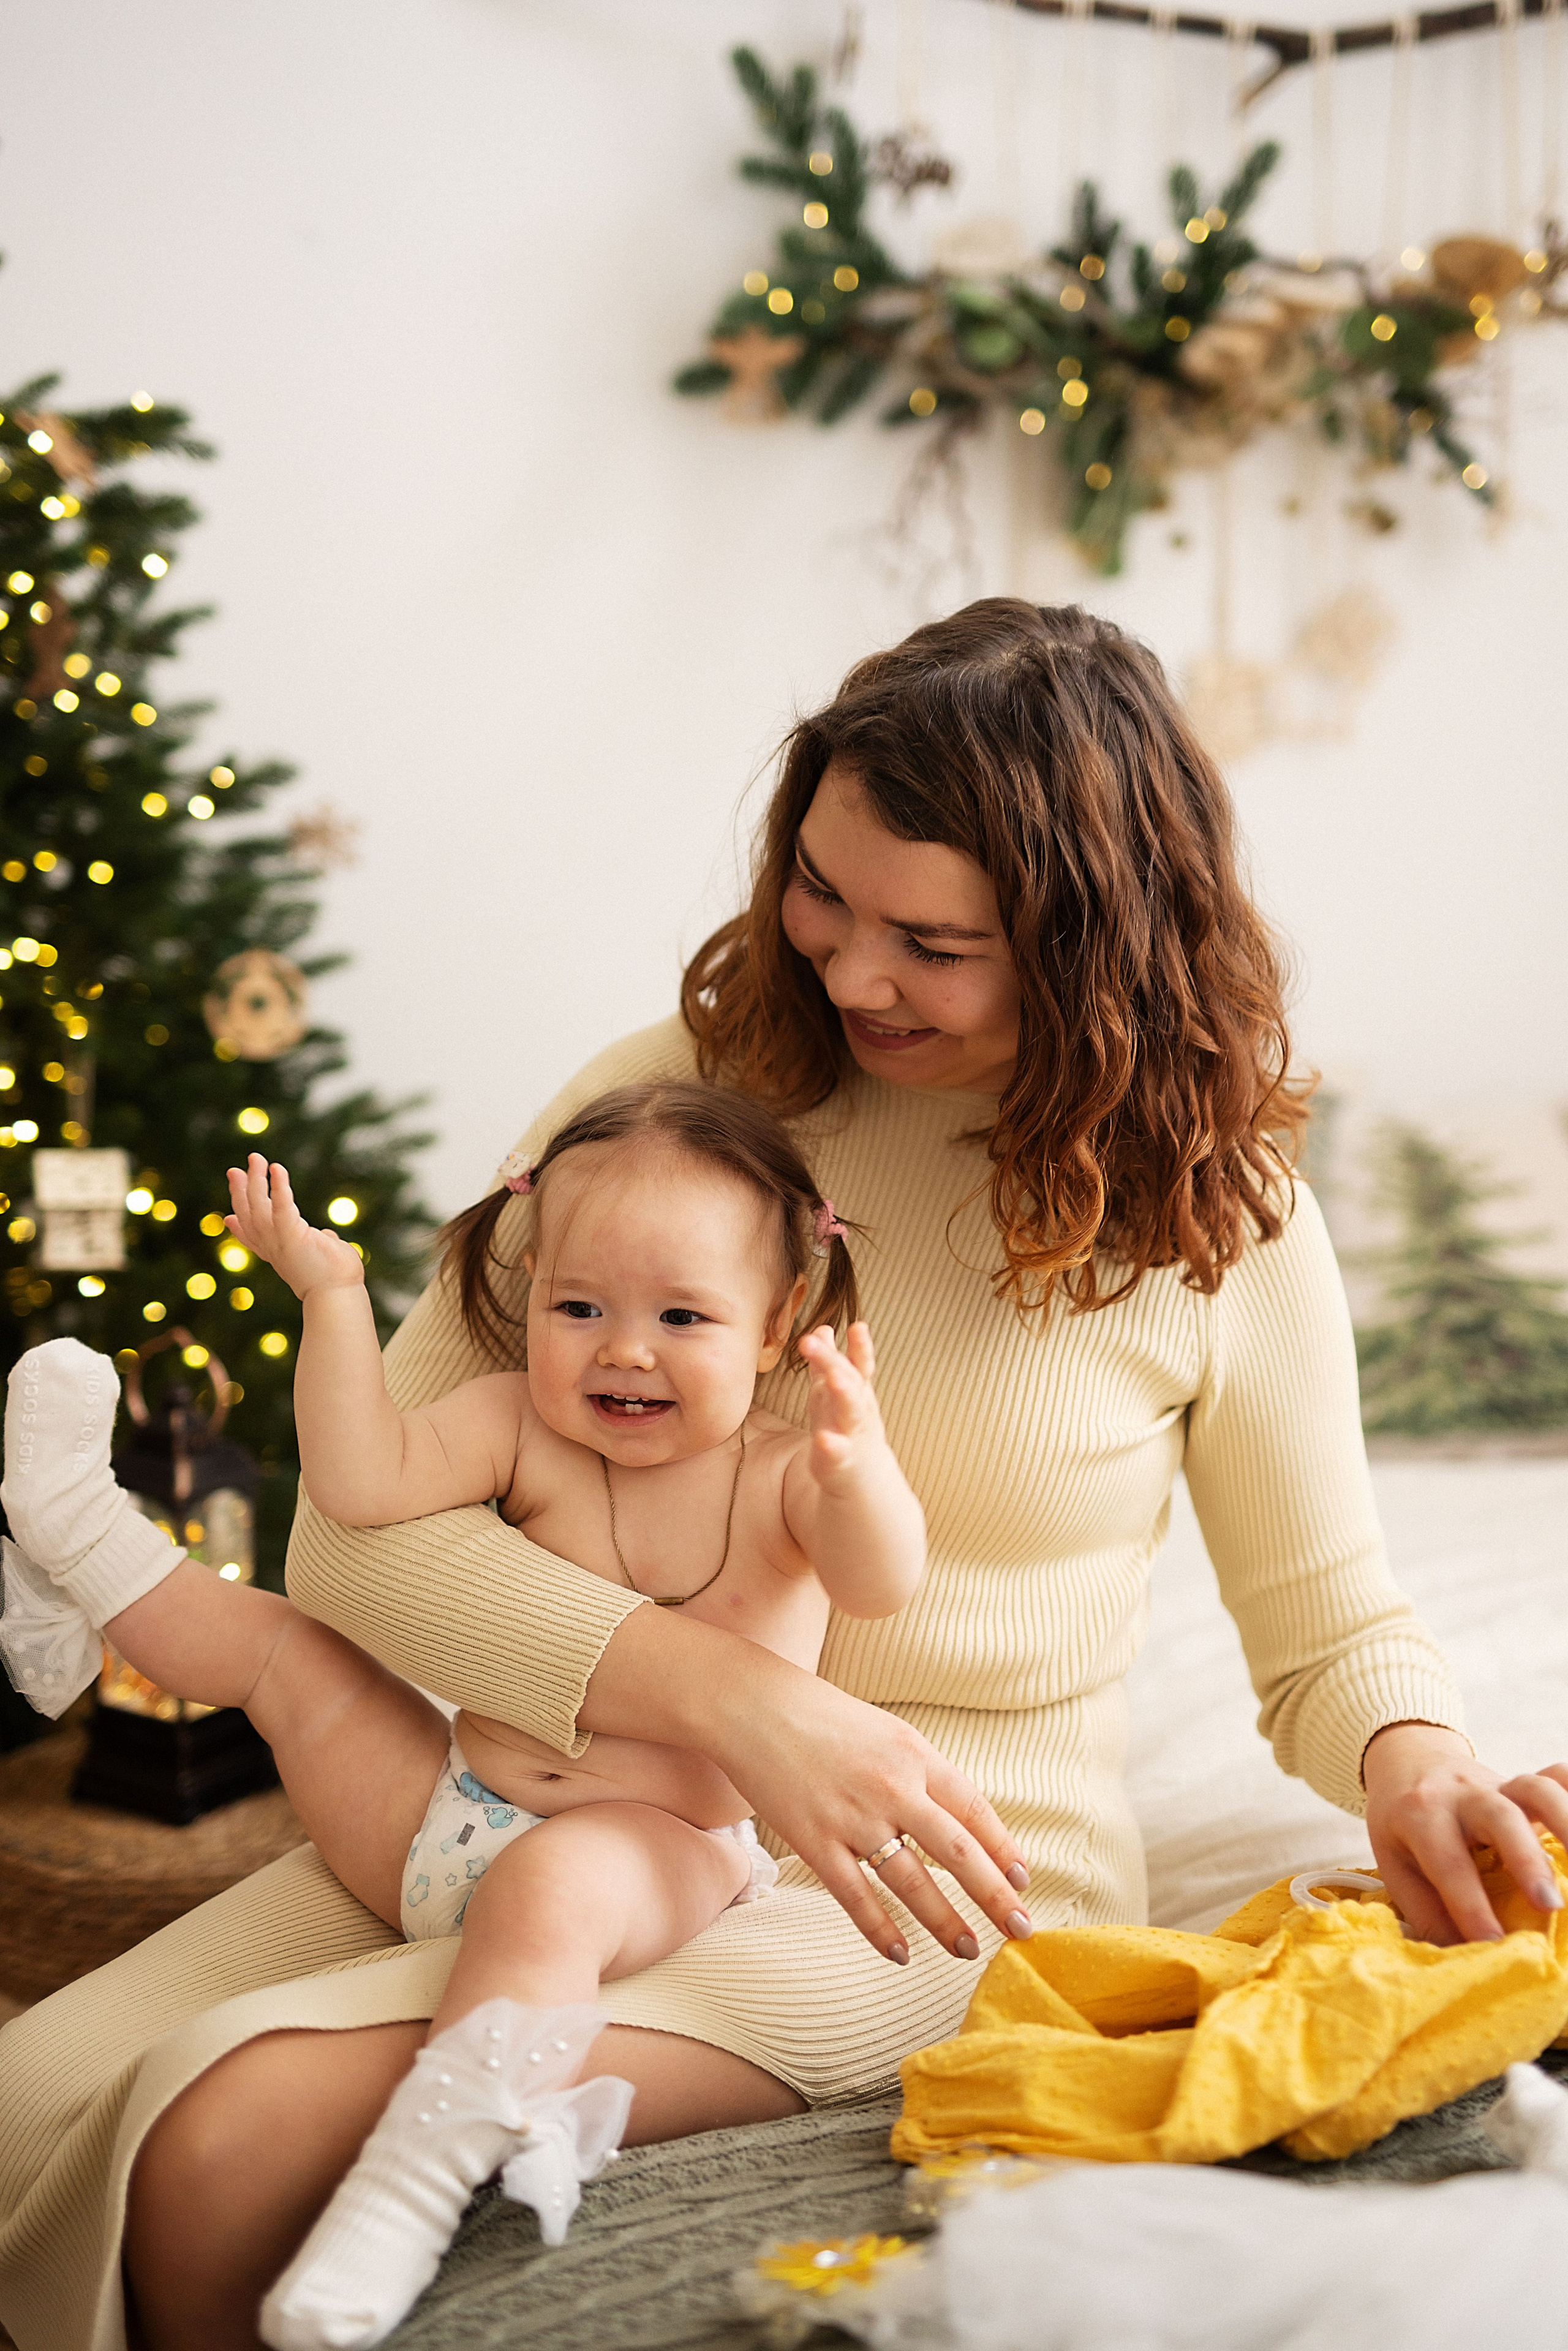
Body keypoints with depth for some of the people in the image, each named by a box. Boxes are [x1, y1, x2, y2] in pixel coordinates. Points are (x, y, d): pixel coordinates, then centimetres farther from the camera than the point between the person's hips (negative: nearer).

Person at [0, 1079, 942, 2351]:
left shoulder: (777, 1476, -9)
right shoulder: (524, 1427, 1)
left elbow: (882, 1581, -28)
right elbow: (366, 1481, -10)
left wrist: (855, 1463, -49)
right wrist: (333, 1296, -13)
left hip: (658, 1853, -5)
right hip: (440, 1814, 6)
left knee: (546, 1888, -39)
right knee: (283, 1640, 14)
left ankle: (424, 2175, -44)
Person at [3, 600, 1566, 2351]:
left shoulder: (1216, 1219, -3)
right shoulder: (678, 1093, -2)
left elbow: (1331, 1629, 11)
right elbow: (356, 1522, -9)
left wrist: (1414, 1771, -15)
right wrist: (735, 1699, -24)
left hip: (944, 1892, -3)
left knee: (233, 2157, -23)